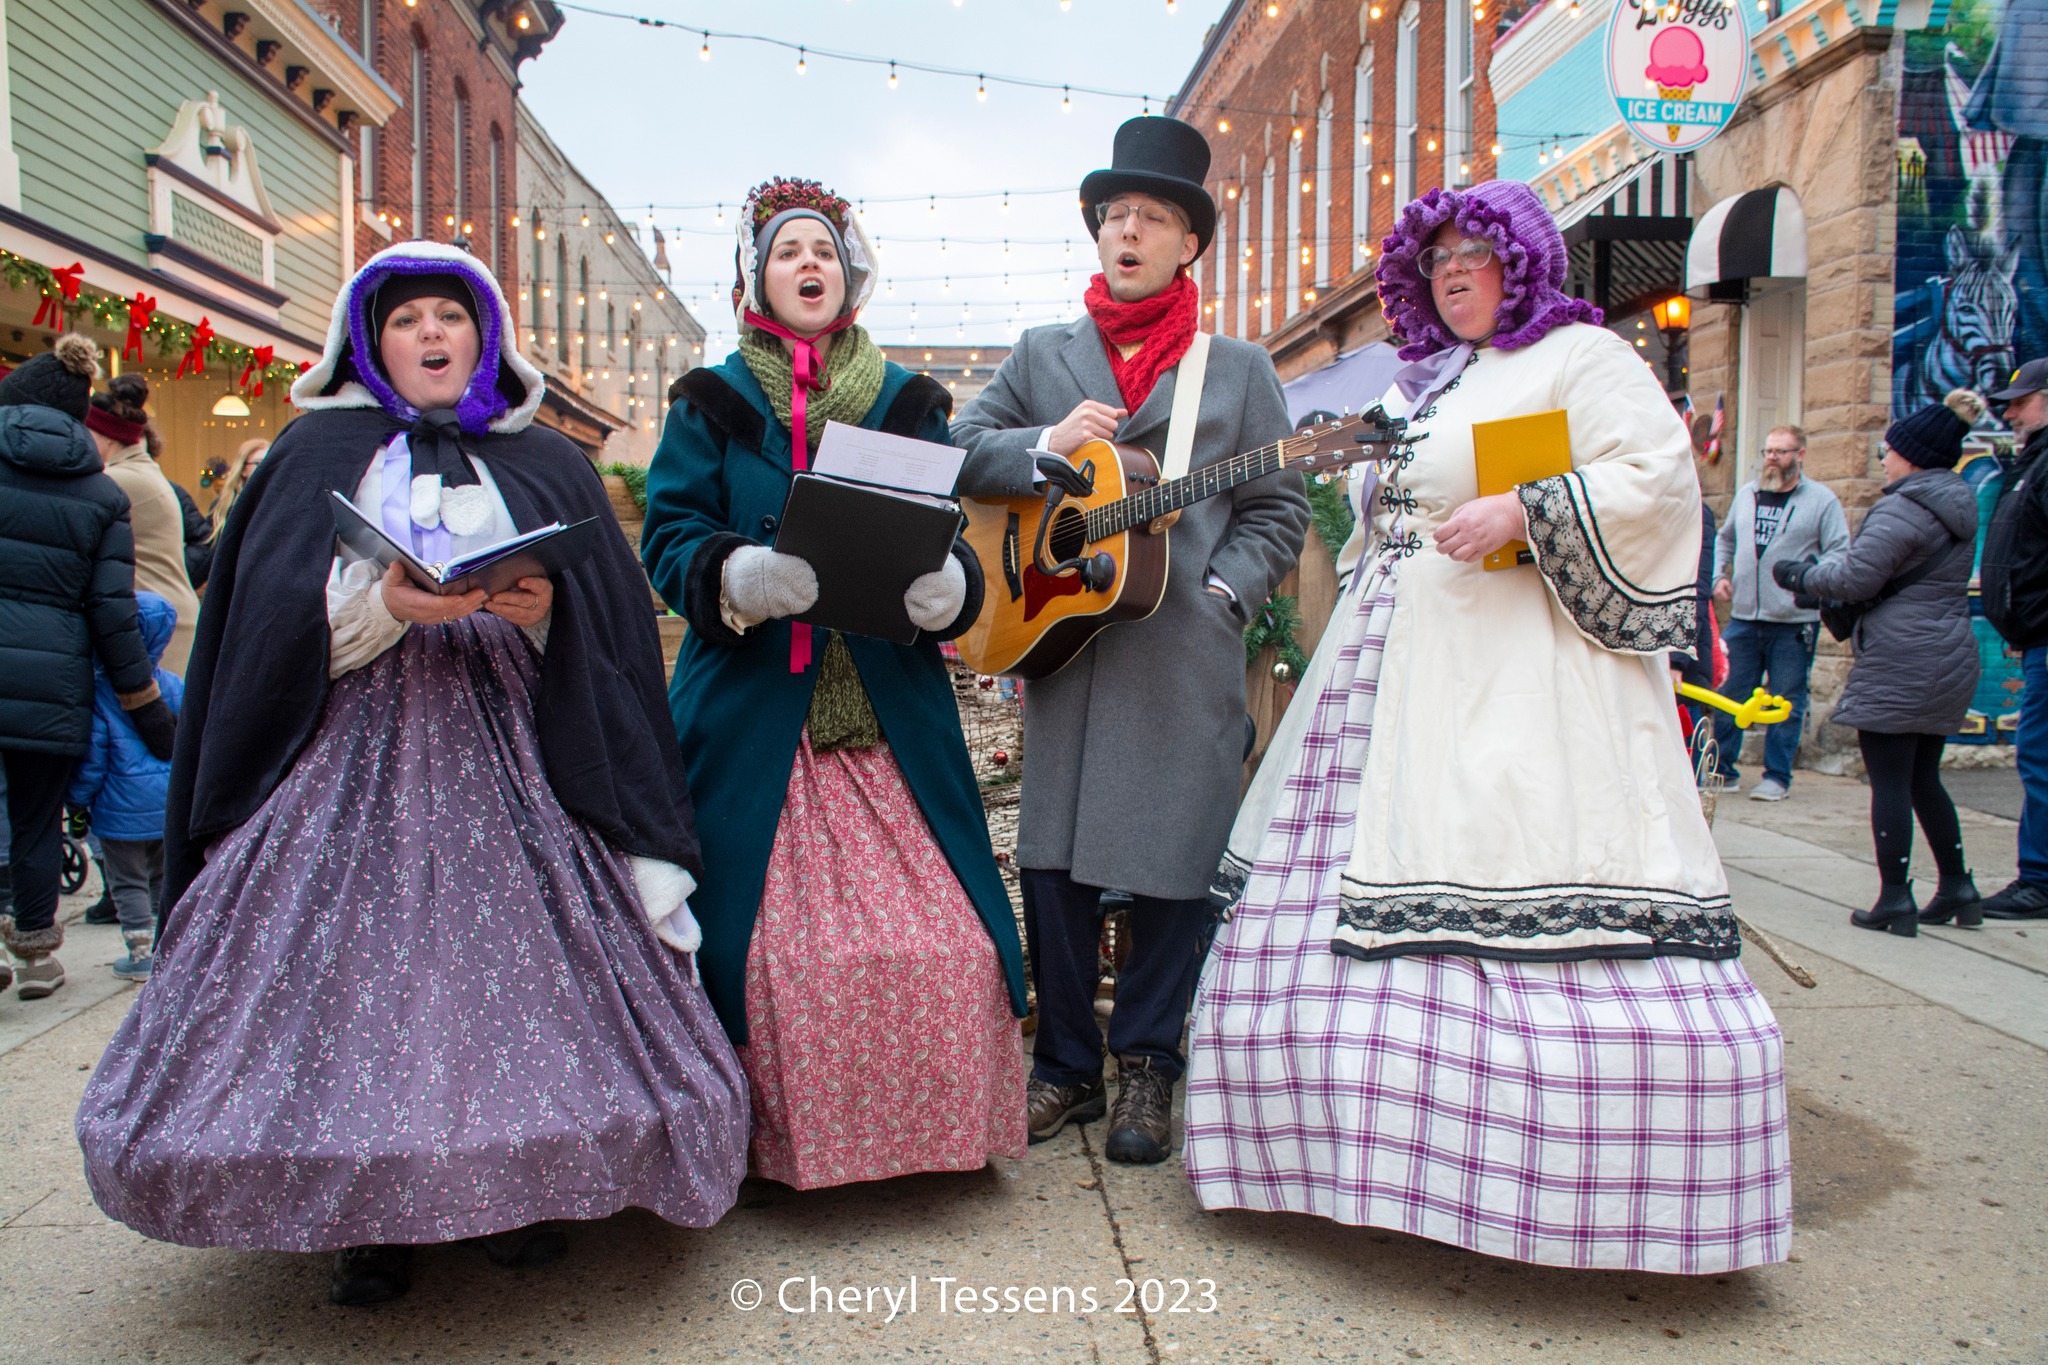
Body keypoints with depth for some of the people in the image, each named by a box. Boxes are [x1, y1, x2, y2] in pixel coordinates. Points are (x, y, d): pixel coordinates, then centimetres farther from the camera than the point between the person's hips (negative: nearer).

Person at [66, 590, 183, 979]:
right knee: (165, 877, 18)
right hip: (172, 805, 5)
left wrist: (77, 800, 2)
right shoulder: (174, 686, -1)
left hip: (122, 809, -5)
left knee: (127, 882, 8)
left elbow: (91, 759, -12)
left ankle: (141, 953, 9)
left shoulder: (98, 690, -14)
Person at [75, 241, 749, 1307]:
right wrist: (388, 603, -15)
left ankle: (527, 1192, 11)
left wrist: (547, 609, -12)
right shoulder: (322, 452, 13)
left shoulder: (545, 464, 15)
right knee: (359, 969, -6)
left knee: (517, 973, -6)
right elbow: (277, 621, 1)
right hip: (359, 749, 0)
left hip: (511, 752, 1)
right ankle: (367, 1217, 8)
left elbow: (612, 629, 7)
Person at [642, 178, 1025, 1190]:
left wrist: (946, 585, -13)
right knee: (776, 940, -1)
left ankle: (927, 1125, 20)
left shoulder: (905, 403, 15)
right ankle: (791, 1142, 18)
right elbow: (669, 537, 0)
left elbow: (950, 538, 11)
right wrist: (741, 577, -22)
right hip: (758, 715, -1)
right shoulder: (714, 403, 9)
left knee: (935, 932, -1)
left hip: (893, 715, 2)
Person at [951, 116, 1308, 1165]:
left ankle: (1147, 1063, 19)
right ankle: (1066, 1066, 20)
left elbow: (1279, 508, 9)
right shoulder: (1042, 355, 16)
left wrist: (1222, 592, -7)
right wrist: (1048, 446, -8)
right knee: (1052, 859, 4)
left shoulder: (1240, 370, 12)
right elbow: (959, 449, 9)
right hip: (1061, 639, 2)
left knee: (1173, 862, 1)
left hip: (1186, 657, -1)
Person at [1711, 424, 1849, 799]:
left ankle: (1777, 776, 12)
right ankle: (1722, 769, 17)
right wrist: (1719, 576, 9)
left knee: (1787, 702, 4)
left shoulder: (1822, 499, -1)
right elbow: (1725, 540, 24)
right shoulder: (1746, 494, 12)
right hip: (1743, 617, 4)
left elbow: (1838, 554, -6)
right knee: (1728, 696, 6)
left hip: (1794, 622, -4)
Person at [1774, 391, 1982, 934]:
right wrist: (1816, 571, 16)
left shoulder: (1902, 509, -14)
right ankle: (1957, 889, 21)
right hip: (1951, 659, 9)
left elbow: (1855, 578, -17)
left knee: (1890, 782, -3)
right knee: (1924, 779, 18)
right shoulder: (1958, 509, 16)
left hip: (1898, 664, -9)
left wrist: (1799, 575, 0)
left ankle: (1895, 900, -1)